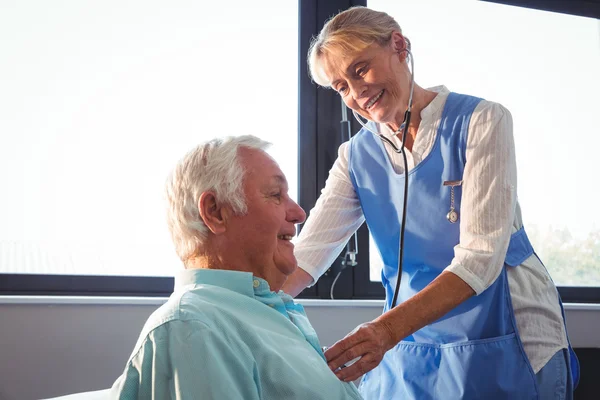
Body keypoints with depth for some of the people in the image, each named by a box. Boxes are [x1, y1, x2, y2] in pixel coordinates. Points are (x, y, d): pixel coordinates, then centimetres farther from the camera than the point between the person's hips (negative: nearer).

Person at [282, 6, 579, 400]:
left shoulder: (481, 121, -13)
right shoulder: (357, 156, 1)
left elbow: (481, 257, -22)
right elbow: (308, 250, -9)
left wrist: (388, 328, -35)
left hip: (505, 342, -4)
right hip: (410, 348, 4)